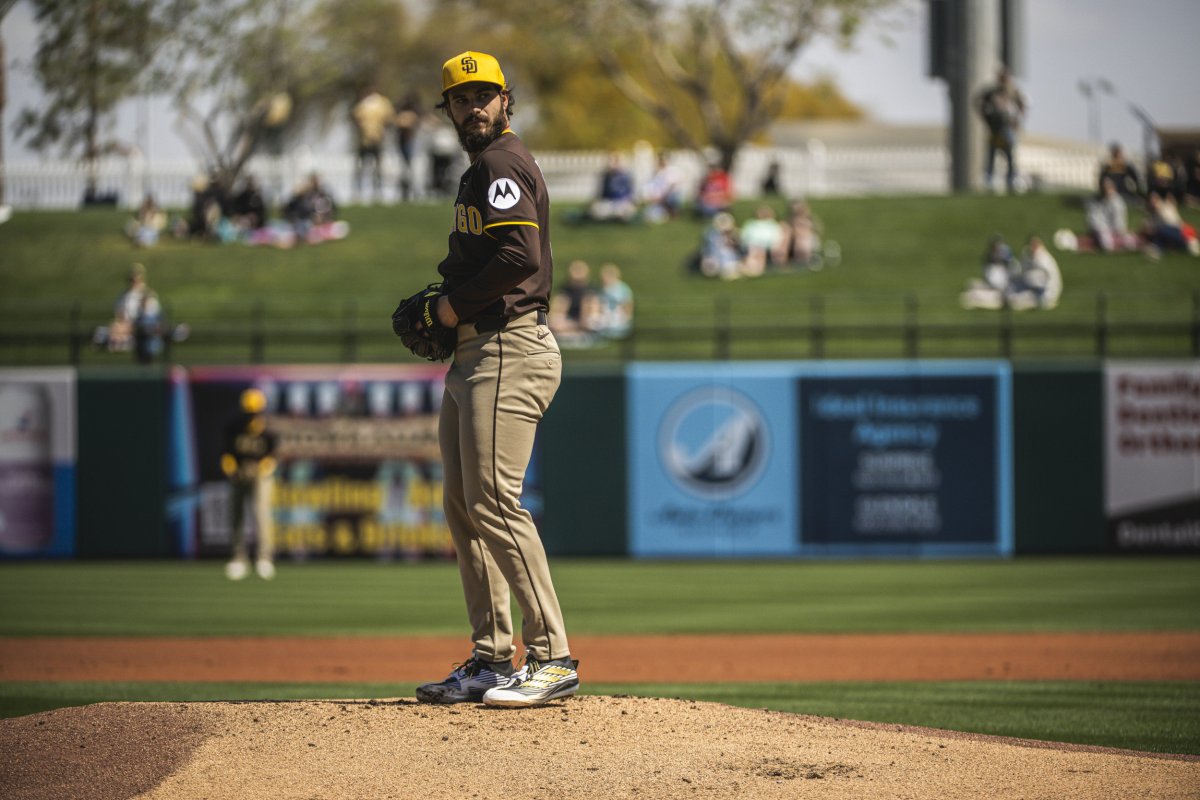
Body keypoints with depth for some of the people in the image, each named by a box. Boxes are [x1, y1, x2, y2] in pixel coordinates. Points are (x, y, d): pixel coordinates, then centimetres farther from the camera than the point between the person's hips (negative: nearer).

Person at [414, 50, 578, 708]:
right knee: (463, 507, 10)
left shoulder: (502, 165, -9)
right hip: (472, 354, 11)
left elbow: (521, 256, -22)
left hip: (510, 350, -11)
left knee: (493, 501, -16)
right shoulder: (479, 172, 23)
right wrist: (449, 307, 7)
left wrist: (455, 303, -11)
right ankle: (491, 662, 13)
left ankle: (552, 658, -17)